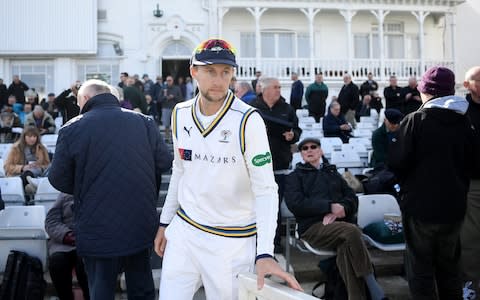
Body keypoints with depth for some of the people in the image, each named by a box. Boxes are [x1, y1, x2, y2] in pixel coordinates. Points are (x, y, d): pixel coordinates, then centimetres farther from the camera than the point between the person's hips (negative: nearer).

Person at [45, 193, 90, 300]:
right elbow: (51, 220, 9)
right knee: (56, 261, -30)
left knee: (84, 260, -35)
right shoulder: (65, 195, 19)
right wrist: (65, 235, -11)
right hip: (64, 242, 2)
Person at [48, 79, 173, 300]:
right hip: (141, 226, 3)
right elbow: (164, 163, 2)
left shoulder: (72, 129, -9)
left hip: (97, 231, -2)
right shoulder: (145, 122, -1)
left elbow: (58, 179, -5)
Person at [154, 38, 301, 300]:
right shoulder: (180, 114, 0)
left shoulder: (248, 120, -16)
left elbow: (265, 190, -17)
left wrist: (265, 253, -26)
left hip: (232, 239, -4)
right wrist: (165, 223, 15)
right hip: (183, 230, 5)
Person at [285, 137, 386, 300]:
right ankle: (372, 286, -24)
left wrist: (341, 209, -8)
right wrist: (330, 206, -11)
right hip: (314, 226, -3)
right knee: (351, 231, -32)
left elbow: (352, 197, 16)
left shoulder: (332, 173, 28)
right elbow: (295, 203, -2)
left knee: (346, 250, -33)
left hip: (341, 222, 3)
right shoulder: (295, 176, 17)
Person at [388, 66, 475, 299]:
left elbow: (396, 163, -16)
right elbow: (470, 163, 12)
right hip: (454, 206, 5)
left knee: (420, 270, 5)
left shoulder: (415, 120, -14)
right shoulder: (463, 122, 2)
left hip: (421, 206, -5)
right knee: (449, 267, 18)